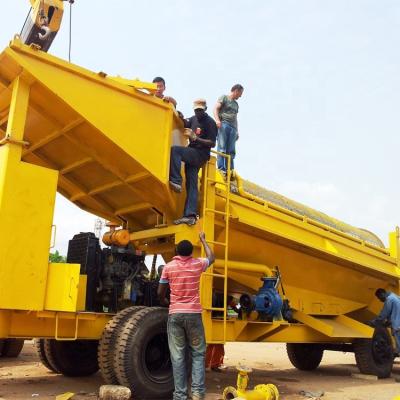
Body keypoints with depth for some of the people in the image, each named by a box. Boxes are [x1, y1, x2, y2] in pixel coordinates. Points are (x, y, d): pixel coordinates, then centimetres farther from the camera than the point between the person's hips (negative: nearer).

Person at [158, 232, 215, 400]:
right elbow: (211, 258, 24)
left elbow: (160, 293, 6)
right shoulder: (197, 264, 1)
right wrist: (203, 240, 35)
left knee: (178, 356, 4)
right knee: (198, 354, 10)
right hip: (193, 314, 0)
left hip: (175, 314, 0)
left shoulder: (169, 267, 0)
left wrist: (164, 302, 28)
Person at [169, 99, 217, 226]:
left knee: (174, 150, -25)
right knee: (191, 186, -1)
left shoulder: (210, 122, -5)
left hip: (200, 154, -8)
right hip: (192, 155, 8)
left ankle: (176, 181, -29)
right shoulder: (194, 119, 19)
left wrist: (196, 138, -21)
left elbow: (212, 143, -11)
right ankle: (190, 215, -5)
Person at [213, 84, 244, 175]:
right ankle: (221, 168, -19)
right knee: (222, 147, -13)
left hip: (233, 128, 6)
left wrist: (237, 131, 24)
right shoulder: (224, 98, 10)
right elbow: (216, 108, -1)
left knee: (231, 151, -2)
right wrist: (217, 120, -18)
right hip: (223, 124, -6)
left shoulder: (236, 104, 28)